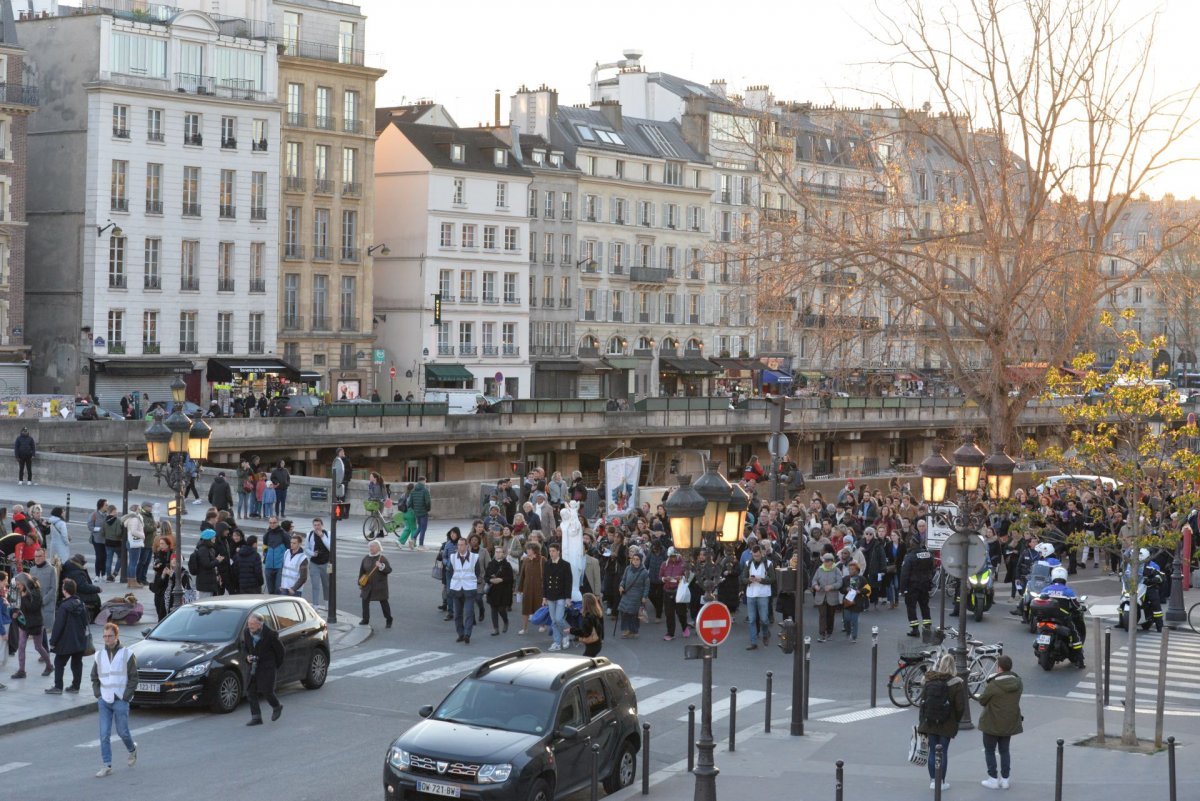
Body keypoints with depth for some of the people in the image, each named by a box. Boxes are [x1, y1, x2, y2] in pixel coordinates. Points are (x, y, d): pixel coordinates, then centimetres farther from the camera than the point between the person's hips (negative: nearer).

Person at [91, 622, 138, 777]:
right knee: (104, 734, -3)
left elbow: (134, 678, -3)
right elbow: (94, 677, 17)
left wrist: (125, 696, -9)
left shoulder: (127, 654, -3)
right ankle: (106, 765, 1)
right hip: (104, 701, 3)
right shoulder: (99, 655, 7)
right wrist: (98, 694, 5)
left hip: (121, 701, -3)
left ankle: (132, 749, 34)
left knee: (122, 732, 4)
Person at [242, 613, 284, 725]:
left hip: (267, 666, -5)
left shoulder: (270, 634, -17)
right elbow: (244, 646, 15)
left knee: (266, 691, -7)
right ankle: (256, 717, 6)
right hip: (253, 665, 5)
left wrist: (278, 664, 4)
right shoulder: (246, 633, -4)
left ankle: (277, 707, 23)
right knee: (250, 691, -1)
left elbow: (279, 649, -4)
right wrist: (247, 656, -4)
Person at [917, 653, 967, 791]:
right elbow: (960, 706, -10)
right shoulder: (956, 684, -11)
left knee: (932, 751, 12)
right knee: (944, 752, 6)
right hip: (947, 724, -3)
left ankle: (933, 780, 17)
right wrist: (956, 720, 6)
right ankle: (942, 782, 11)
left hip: (929, 723, 3)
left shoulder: (927, 681, -1)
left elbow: (922, 701, 4)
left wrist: (922, 722, 12)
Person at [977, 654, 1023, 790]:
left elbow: (982, 701, -12)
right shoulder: (1017, 683, -5)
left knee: (989, 751, 10)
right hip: (1010, 723, 5)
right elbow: (1015, 699, 6)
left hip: (992, 723, -5)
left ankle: (993, 780, 12)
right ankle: (1005, 780, 20)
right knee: (1004, 750, 18)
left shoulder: (993, 685, -24)